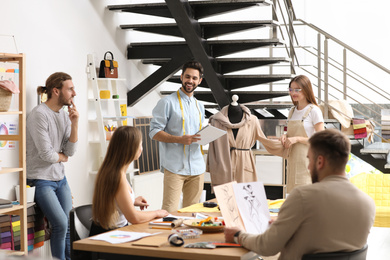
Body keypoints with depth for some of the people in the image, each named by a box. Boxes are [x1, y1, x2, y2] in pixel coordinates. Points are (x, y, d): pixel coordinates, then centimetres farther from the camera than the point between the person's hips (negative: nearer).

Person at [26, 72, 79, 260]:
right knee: (60, 224, -15)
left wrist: (74, 123, -5)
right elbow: (46, 154, -17)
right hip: (41, 180, -7)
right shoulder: (39, 114, -15)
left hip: (60, 178, 7)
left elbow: (70, 151, 3)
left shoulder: (64, 115, 7)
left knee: (67, 226, 1)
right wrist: (62, 157, 3)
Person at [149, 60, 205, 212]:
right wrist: (180, 139, -20)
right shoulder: (168, 103, -1)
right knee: (170, 211, -11)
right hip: (175, 167, -6)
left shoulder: (199, 106, 20)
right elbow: (154, 132, -7)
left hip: (197, 167, 6)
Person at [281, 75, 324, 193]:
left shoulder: (314, 110, -7)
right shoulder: (292, 111, 14)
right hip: (293, 159, 7)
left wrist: (297, 139, -16)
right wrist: (285, 136, 2)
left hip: (307, 158, -7)